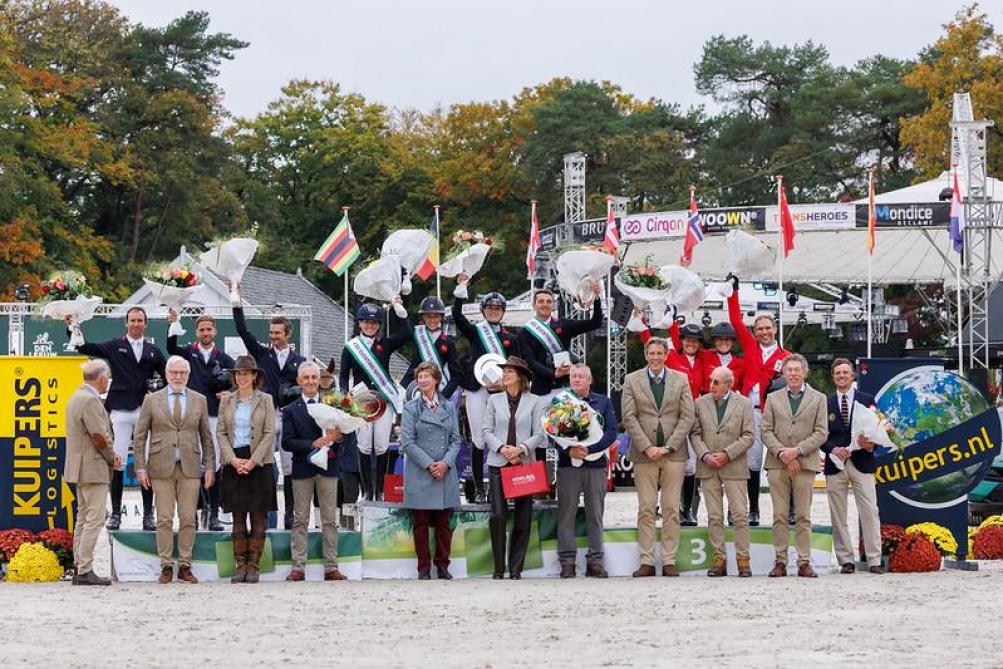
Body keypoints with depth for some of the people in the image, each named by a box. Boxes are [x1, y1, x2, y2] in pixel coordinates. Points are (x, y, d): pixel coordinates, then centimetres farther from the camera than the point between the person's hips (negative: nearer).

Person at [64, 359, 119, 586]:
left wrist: (110, 456, 10)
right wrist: (112, 458, -4)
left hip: (79, 468, 11)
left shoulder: (77, 397, 16)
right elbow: (99, 437, -20)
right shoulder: (91, 400, -18)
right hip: (93, 467, -11)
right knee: (94, 519, -9)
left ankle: (78, 568, 15)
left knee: (83, 517, 13)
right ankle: (85, 571, -12)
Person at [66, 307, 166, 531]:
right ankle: (115, 513, 2)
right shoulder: (114, 347, 8)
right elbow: (84, 348, 3)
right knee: (117, 463, -3)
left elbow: (168, 376, 13)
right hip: (121, 411, -1)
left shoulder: (153, 352, 12)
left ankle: (148, 515, 5)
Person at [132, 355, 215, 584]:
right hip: (161, 468, -1)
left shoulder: (199, 400, 10)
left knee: (188, 519, 0)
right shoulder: (152, 400, 5)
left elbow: (206, 437, 12)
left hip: (190, 468, 1)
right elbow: (139, 436, 5)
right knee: (164, 519, -2)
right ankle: (166, 566, 4)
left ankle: (185, 566, 7)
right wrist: (141, 468, -2)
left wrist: (209, 467, 5)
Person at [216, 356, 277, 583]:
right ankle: (241, 566, 5)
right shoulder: (227, 401, 9)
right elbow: (220, 432, 5)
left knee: (258, 517, -2)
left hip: (259, 463, -2)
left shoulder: (265, 400, 2)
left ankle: (254, 566, 1)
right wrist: (233, 459, -9)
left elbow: (269, 434, -3)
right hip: (233, 463, 2)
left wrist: (253, 461, -12)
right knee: (238, 517, 3)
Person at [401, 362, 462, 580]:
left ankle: (442, 566, 11)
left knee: (444, 522, 3)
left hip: (445, 472, 2)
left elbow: (456, 440, 8)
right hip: (419, 475, -2)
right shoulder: (411, 408, 2)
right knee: (421, 523, 0)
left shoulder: (449, 407, 10)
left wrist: (446, 463, -9)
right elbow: (407, 443, -3)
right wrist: (429, 464, -12)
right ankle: (423, 568, 5)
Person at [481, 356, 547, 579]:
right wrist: (502, 448, -11)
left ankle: (516, 569, 8)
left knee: (523, 518, 1)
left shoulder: (533, 401, 5)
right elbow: (486, 431, 5)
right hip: (498, 463, 0)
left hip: (524, 463, 0)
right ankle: (499, 569, -2)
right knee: (498, 515, -9)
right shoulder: (495, 400, 9)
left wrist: (521, 449, -13)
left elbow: (539, 434, 2)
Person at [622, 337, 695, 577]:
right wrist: (647, 447, -10)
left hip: (674, 453, 0)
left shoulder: (680, 380, 8)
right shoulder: (632, 380, 7)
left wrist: (668, 447, -8)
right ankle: (647, 561, 0)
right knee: (646, 510, -1)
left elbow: (687, 417, 2)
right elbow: (629, 417, 0)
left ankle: (669, 561, 3)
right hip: (644, 454, 0)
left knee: (671, 509, 1)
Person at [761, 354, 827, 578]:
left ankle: (804, 562, 0)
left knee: (804, 516, -1)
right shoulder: (773, 398, 13)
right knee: (780, 516, 1)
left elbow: (821, 433, 1)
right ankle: (780, 561, 3)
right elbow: (766, 431, 6)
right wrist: (782, 453, -9)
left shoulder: (818, 399, 9)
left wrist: (797, 450, -10)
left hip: (805, 464, -1)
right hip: (777, 464, 1)